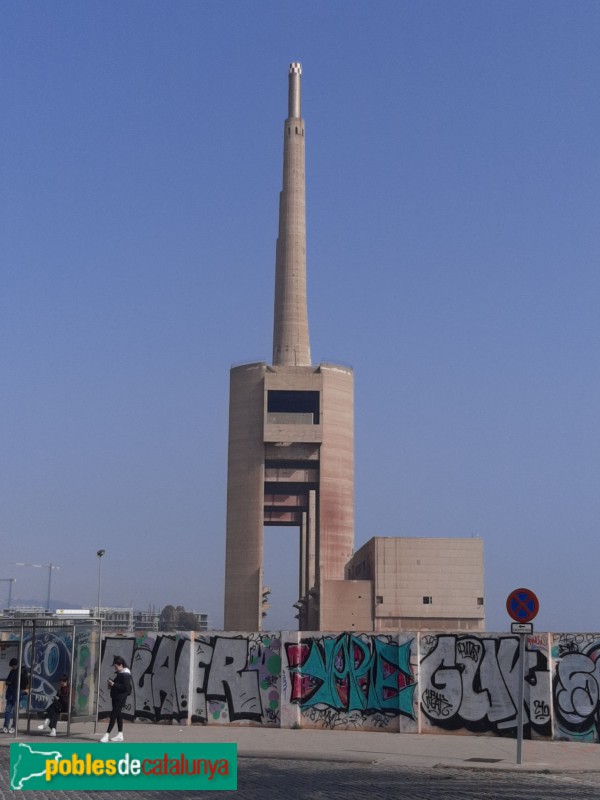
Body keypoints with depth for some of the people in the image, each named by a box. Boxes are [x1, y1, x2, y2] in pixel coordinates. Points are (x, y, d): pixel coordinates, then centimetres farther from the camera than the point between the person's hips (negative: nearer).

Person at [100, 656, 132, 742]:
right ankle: (120, 735, 20)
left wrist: (114, 684, -22)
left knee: (113, 715, -11)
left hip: (121, 698, -10)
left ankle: (107, 735, -11)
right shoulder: (119, 673, 14)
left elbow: (125, 687, -23)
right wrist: (111, 685, 4)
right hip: (116, 697, 10)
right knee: (118, 715, 13)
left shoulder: (125, 675, -16)